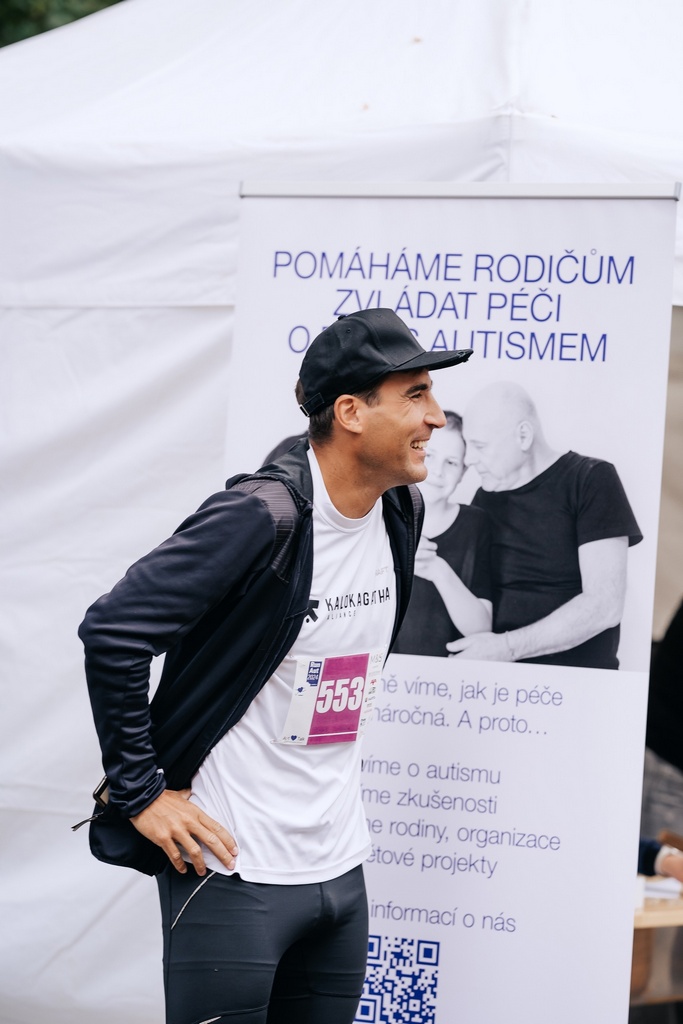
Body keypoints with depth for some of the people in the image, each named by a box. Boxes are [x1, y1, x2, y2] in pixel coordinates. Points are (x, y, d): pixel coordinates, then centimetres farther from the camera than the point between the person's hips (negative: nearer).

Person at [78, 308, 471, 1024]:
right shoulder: (264, 515, -19)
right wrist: (141, 791, -15)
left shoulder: (402, 509, 6)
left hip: (340, 867, 8)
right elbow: (112, 631, -19)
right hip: (231, 867, -7)